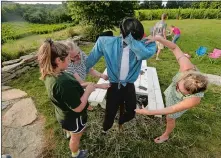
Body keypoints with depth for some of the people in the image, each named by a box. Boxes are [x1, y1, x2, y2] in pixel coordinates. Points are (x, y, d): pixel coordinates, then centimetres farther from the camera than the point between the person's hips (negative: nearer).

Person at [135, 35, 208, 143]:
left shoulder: (194, 99, -43)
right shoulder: (187, 67, -41)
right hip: (171, 91, 3)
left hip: (179, 102, -3)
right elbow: (175, 48, -29)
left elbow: (173, 109, -32)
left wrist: (149, 112, -35)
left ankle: (165, 135, 51)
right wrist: (159, 38, -44)